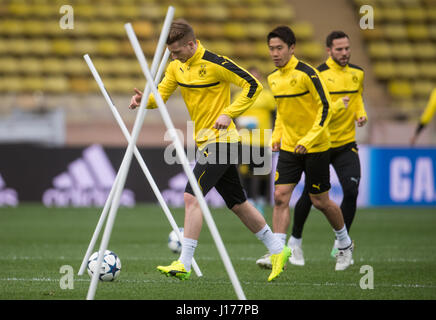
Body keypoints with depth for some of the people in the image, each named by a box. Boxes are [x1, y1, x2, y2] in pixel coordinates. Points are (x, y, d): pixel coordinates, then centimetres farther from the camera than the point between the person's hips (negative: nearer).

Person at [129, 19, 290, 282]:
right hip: (206, 142, 9)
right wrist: (144, 100, -10)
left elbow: (253, 86, -15)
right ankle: (278, 250, 26)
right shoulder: (177, 66, 7)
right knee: (238, 204, 14)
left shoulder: (215, 63, -17)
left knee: (192, 196, -17)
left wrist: (229, 113, -20)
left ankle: (184, 264, -18)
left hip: (221, 141, -9)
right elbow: (161, 95, 12)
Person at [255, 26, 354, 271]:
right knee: (280, 196, -9)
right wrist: (277, 136, 9)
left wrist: (309, 139, -23)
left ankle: (345, 244, 28)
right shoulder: (274, 78, 6)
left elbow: (326, 108, -17)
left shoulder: (307, 74, -16)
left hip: (315, 147, -6)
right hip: (289, 148, 6)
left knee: (320, 201, 5)